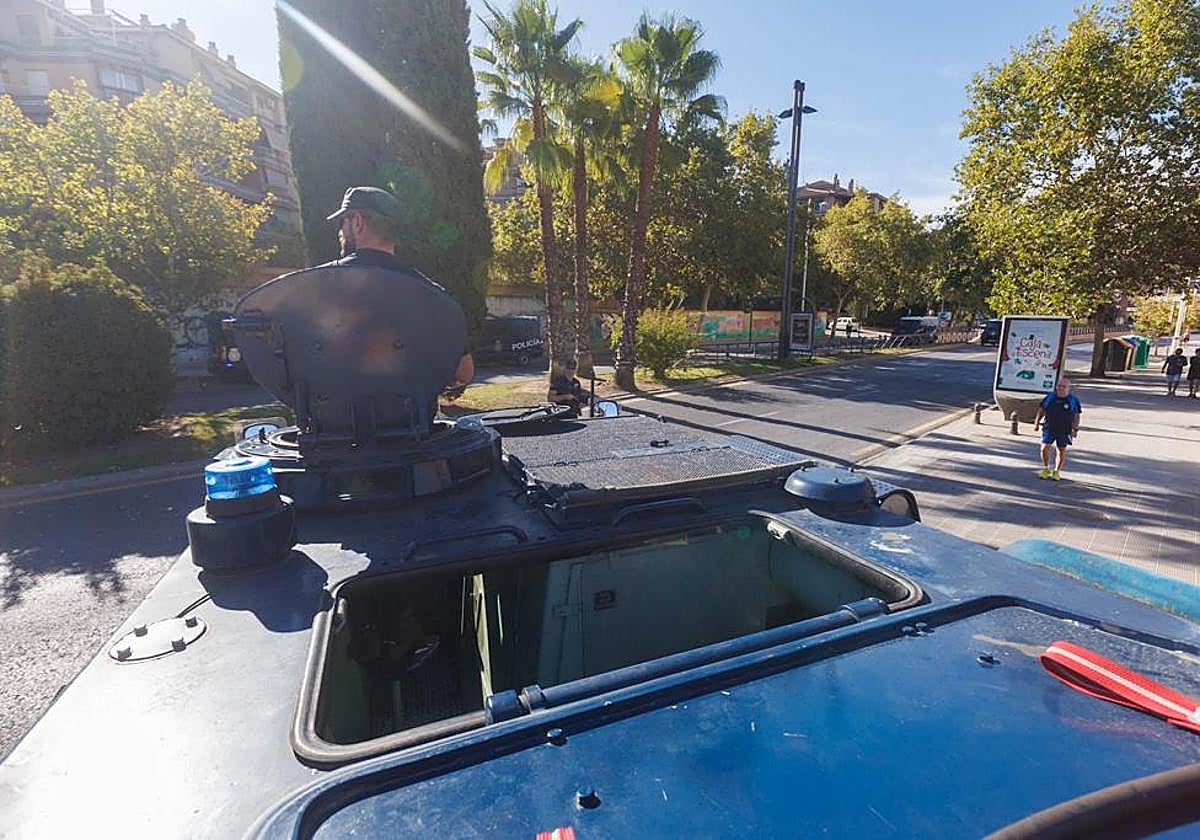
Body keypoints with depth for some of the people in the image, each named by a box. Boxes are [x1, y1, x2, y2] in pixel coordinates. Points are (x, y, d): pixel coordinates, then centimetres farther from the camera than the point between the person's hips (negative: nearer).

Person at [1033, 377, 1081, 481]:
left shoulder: (1073, 400, -1)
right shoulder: (1050, 397, 2)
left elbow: (1076, 416, 2)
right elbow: (1041, 410, 9)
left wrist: (1075, 429, -4)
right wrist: (1036, 423, 5)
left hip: (1064, 431, -1)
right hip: (1049, 429, 1)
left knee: (1061, 451, 7)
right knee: (1044, 449, -2)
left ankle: (1057, 471, 20)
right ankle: (1046, 470, 15)